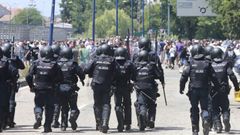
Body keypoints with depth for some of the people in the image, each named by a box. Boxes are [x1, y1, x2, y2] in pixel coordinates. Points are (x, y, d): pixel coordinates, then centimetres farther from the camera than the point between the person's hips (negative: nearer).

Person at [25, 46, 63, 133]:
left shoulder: (36, 63, -2)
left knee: (38, 104, 17)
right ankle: (47, 126, 9)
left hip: (38, 89, 1)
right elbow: (60, 78, -7)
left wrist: (31, 86, 9)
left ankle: (38, 116, -14)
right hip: (50, 90, -1)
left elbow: (29, 76, -5)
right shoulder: (54, 65, -5)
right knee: (49, 107, 10)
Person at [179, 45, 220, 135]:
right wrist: (218, 88, 11)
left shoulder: (191, 64, -4)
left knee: (194, 110, 9)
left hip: (193, 90, 0)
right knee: (204, 108, 11)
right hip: (204, 90, 0)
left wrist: (181, 88, 4)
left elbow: (184, 77, -6)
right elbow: (214, 78, 0)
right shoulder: (207, 64, -1)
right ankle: (206, 120, -20)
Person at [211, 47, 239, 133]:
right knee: (225, 108, 14)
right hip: (224, 90, 0)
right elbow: (232, 76, -6)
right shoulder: (226, 64, -3)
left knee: (215, 109, 9)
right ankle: (226, 118, -12)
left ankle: (217, 125, -1)